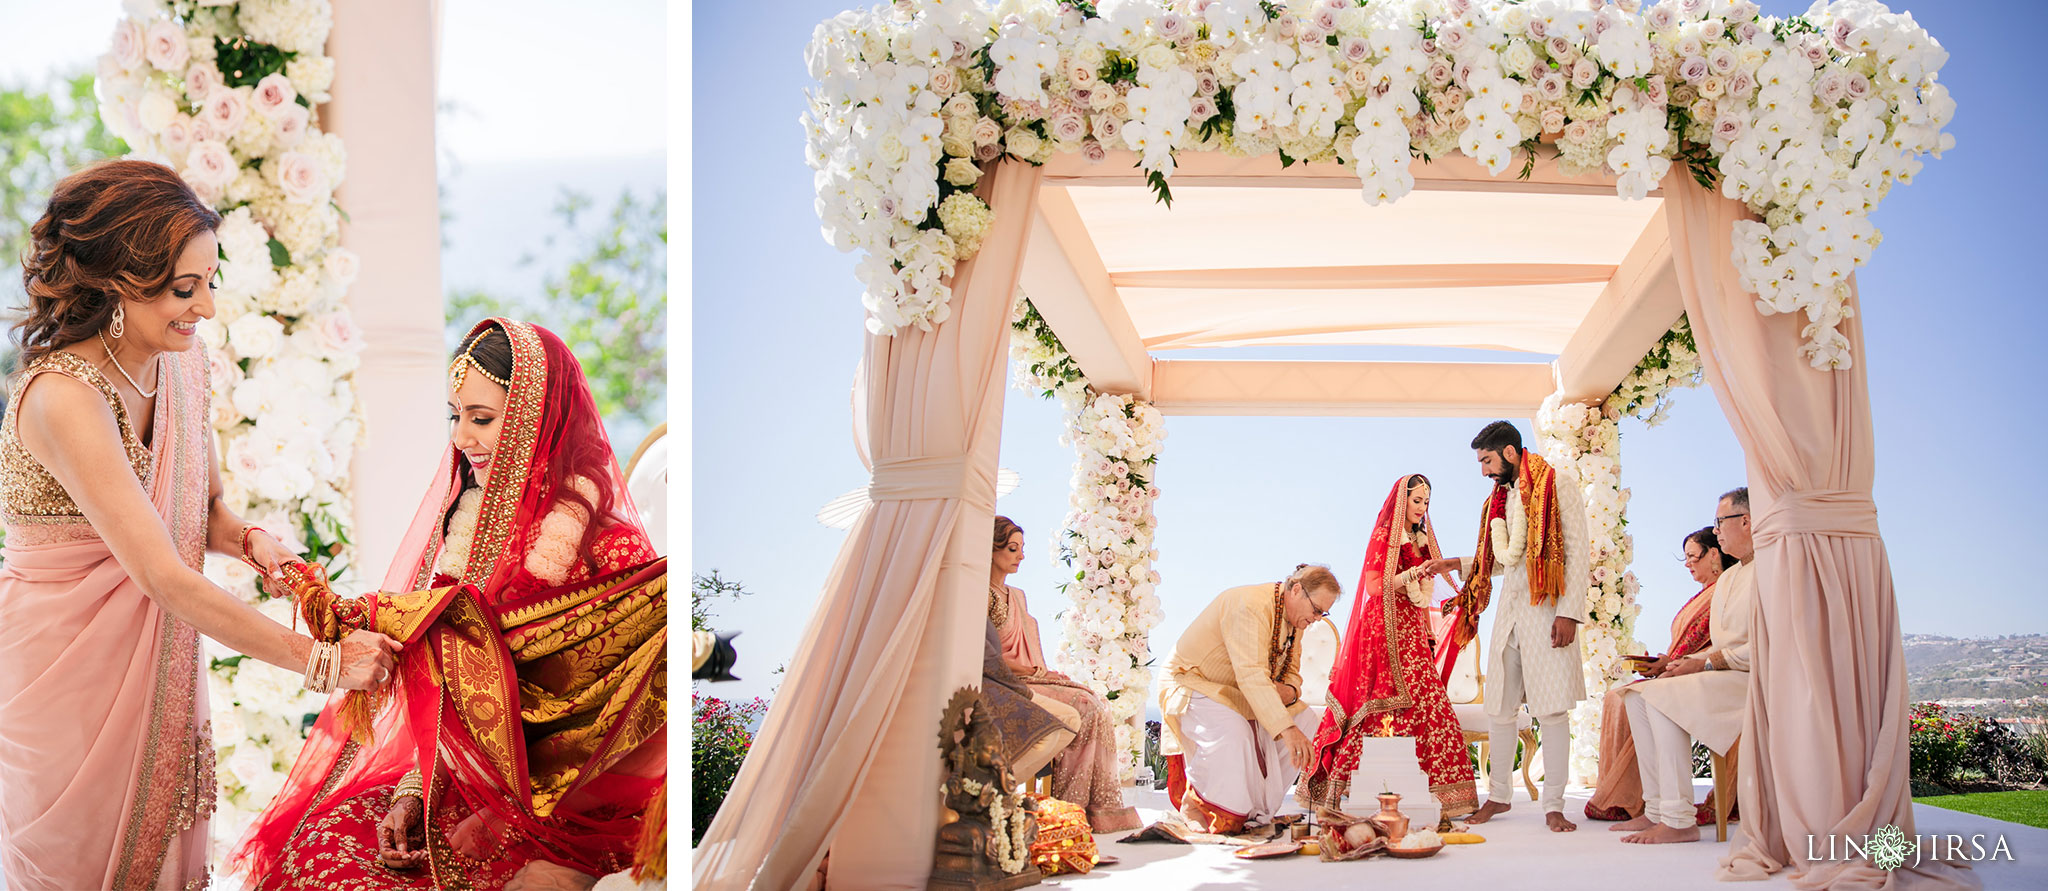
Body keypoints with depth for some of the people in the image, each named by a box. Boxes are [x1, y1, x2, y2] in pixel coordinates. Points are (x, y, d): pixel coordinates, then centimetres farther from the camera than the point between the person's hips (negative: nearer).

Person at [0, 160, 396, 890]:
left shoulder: (181, 364, -2)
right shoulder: (62, 397, -27)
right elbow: (164, 578, -30)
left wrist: (249, 540, -12)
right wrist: (319, 660, -28)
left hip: (155, 663, 7)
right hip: (62, 663, -7)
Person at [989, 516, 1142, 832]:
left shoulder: (1017, 595, 25)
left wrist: (1045, 672, 3)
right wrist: (1035, 671, -12)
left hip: (1032, 678, 8)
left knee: (1098, 704, -15)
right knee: (1082, 705, -24)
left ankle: (1103, 806, -21)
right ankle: (1071, 806, -20)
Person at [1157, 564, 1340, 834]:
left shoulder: (1294, 618, 2)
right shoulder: (1251, 606, -30)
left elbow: (1291, 671, 8)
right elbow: (1251, 675, -39)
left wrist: (1289, 690, -19)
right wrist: (1285, 729, -46)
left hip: (1235, 694, 9)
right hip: (1192, 681, -9)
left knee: (1304, 722, -4)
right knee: (1231, 729, -38)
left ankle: (1256, 809, 2)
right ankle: (1202, 809, -17)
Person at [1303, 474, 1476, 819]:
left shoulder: (1421, 541, 19)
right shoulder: (1384, 537, -3)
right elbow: (1375, 586, -12)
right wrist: (1414, 574, -19)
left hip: (1413, 629, 7)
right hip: (1387, 630, -7)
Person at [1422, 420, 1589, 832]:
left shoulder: (1558, 485, -3)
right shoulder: (1499, 498, 19)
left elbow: (1577, 551, -9)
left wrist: (1569, 612, -16)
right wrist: (1453, 564, 17)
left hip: (1546, 611, -7)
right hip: (1509, 611, 7)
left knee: (1551, 710, -6)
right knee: (1498, 709, 7)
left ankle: (1554, 806, -1)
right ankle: (1498, 794, 20)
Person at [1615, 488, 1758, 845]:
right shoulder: (1727, 579, 22)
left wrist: (1706, 663, -17)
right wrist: (1685, 663, 3)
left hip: (1756, 680, -10)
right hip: (1725, 674, 10)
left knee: (1662, 695, -26)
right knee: (1637, 695, -4)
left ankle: (1679, 819, -26)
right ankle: (1657, 809, -7)